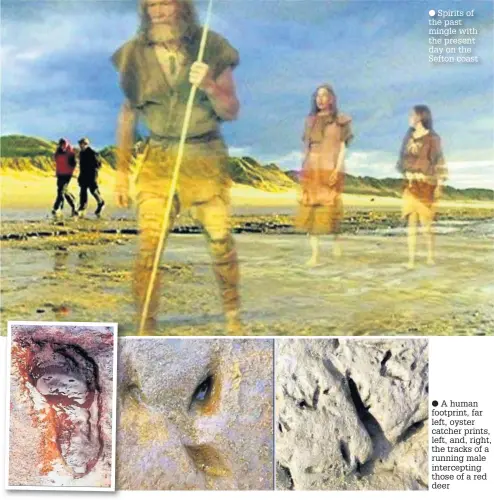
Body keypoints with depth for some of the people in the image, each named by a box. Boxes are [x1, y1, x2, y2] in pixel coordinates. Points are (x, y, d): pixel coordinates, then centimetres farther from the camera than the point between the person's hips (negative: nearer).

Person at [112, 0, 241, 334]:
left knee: (221, 240, 1)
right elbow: (128, 113, 9)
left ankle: (233, 316, 22)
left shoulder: (212, 48, -5)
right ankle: (147, 329, 0)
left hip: (206, 157, 0)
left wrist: (210, 86, -24)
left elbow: (232, 111, -3)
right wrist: (122, 170, 7)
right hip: (159, 159, 1)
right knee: (149, 246, -10)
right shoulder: (135, 53, 0)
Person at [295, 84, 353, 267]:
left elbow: (342, 146, 0)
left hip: (331, 169, -3)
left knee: (330, 207, -9)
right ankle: (315, 254, -7)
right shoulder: (311, 120, 17)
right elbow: (306, 147, 17)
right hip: (312, 170, 3)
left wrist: (338, 169, -13)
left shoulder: (340, 120, 6)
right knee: (310, 209, -6)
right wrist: (304, 170, 8)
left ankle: (336, 239, 21)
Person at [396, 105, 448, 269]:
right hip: (410, 185, 5)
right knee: (412, 221, -1)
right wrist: (405, 179, 11)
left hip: (426, 185, -5)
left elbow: (439, 162, -7)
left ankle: (430, 256, 15)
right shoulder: (409, 137, 13)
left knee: (426, 221, -2)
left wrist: (439, 185, -14)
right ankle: (411, 259, -2)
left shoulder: (432, 138, -4)